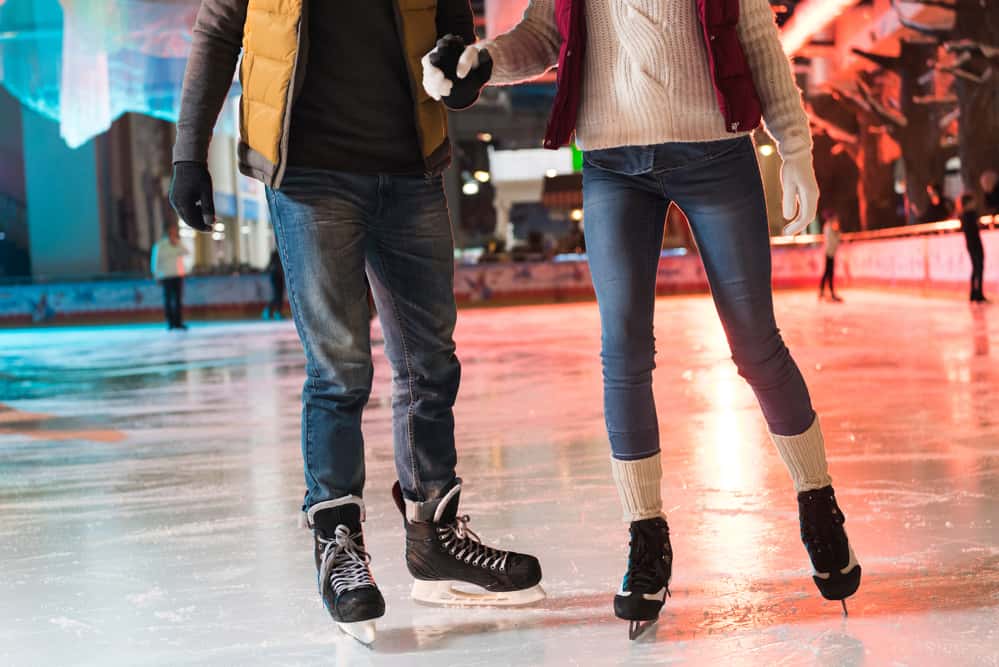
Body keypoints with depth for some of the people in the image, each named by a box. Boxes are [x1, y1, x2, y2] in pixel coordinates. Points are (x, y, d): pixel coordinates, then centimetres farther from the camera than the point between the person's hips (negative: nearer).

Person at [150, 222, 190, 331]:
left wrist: (176, 243, -14)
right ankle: (170, 323, 0)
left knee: (179, 299, -2)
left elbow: (187, 252, -5)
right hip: (166, 276, -3)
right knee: (168, 299, -3)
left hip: (179, 275, 3)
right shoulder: (160, 244, 1)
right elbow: (155, 259, 3)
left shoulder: (178, 243, 12)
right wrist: (156, 275, 0)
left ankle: (178, 322, -1)